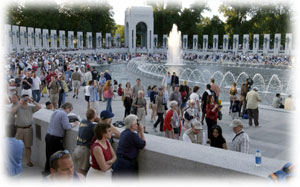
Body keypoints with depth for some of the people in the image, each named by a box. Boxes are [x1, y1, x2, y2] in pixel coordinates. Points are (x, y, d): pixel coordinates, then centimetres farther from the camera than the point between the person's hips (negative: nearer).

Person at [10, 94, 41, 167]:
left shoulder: (30, 108, 3)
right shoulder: (18, 107, -1)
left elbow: (39, 107, -9)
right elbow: (11, 111, -20)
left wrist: (32, 101, -14)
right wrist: (19, 103, -20)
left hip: (28, 129, 1)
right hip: (19, 129, -1)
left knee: (28, 146, 9)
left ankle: (28, 161, 19)